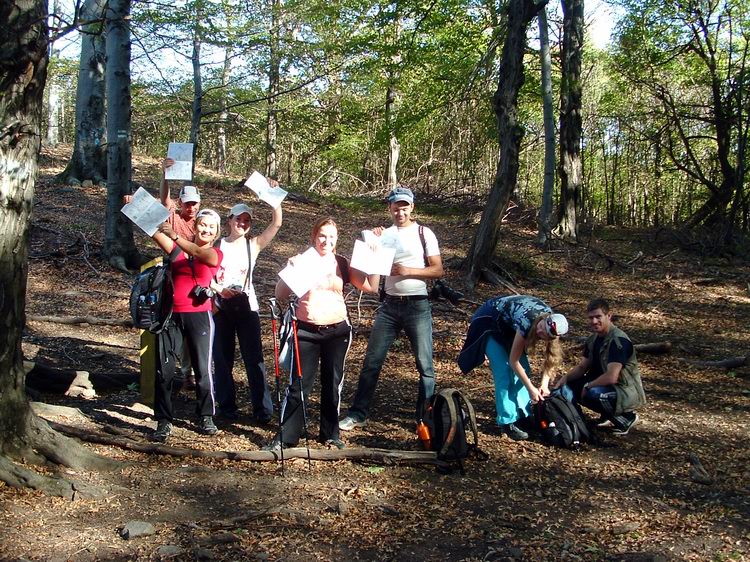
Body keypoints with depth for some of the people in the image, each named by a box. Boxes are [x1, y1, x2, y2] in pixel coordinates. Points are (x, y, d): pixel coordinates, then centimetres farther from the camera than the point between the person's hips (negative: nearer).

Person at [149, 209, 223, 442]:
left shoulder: (215, 254, 4)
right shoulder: (178, 248, 12)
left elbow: (199, 253, -19)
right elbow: (155, 232, -3)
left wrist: (176, 236, -32)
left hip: (198, 316, -2)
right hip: (171, 314, 2)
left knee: (203, 369, 2)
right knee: (164, 370, -2)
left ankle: (206, 417, 18)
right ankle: (164, 421, 6)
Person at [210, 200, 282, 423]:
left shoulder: (254, 244, 3)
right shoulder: (218, 245, 4)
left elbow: (276, 224, -8)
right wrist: (220, 289, -17)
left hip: (246, 306, -1)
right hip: (221, 306, 1)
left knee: (254, 359, -4)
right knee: (222, 358, 6)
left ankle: (262, 408, -1)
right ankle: (227, 405, 18)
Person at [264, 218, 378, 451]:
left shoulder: (342, 264, 5)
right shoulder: (300, 261, 0)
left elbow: (371, 286, -1)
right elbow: (280, 295, -3)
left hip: (337, 331, 2)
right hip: (306, 331, -2)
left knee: (333, 384, 10)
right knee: (299, 384, -3)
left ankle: (330, 434, 23)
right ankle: (286, 437, 5)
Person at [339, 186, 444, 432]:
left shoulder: (424, 234, -1)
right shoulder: (383, 235, 9)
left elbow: (438, 270, -5)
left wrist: (408, 271, -17)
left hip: (417, 305, -3)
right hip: (390, 305, 3)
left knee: (425, 364, 0)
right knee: (372, 360, 4)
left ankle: (425, 417, 10)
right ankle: (358, 414, 13)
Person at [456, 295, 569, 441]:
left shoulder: (552, 323, -19)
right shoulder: (527, 322, -38)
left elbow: (551, 357, -7)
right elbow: (513, 361, -28)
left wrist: (544, 383, -19)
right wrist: (531, 389, -21)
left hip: (508, 324, 7)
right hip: (489, 321, -7)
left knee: (523, 370, -2)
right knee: (504, 372, -17)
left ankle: (523, 415, 7)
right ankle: (507, 422, -14)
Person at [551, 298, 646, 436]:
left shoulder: (618, 340, -23)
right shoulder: (594, 339, 5)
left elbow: (611, 377, -30)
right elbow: (582, 367, 11)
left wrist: (587, 386, -17)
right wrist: (565, 378, -8)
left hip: (628, 392, -9)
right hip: (606, 386, 9)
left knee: (594, 393, -35)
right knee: (569, 387, -3)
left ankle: (627, 416, -8)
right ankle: (608, 415, 9)